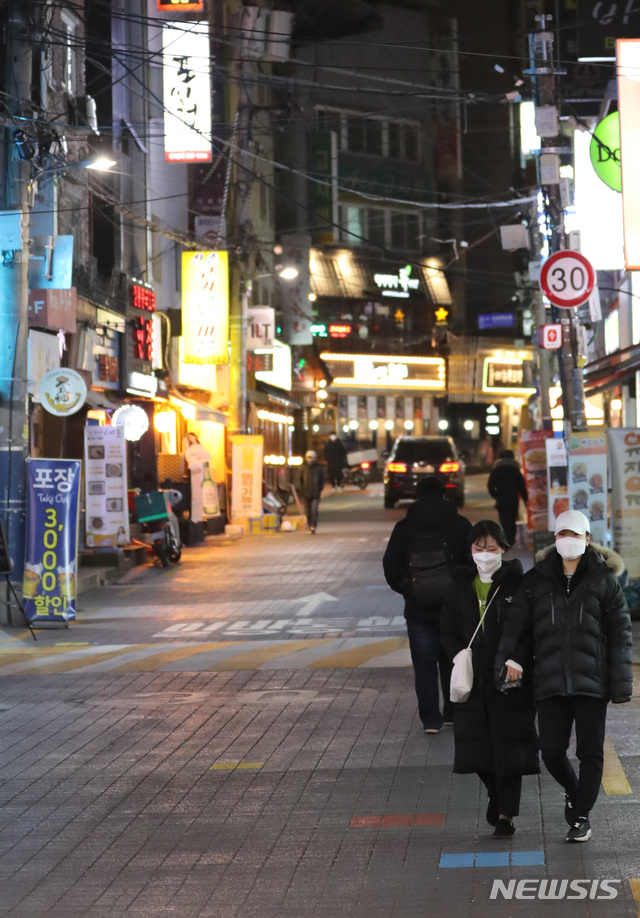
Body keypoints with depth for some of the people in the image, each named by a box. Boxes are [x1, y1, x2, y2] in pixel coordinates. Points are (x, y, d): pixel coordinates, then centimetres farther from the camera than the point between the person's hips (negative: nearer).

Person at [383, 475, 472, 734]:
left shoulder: (404, 528, -2)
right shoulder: (460, 524, -3)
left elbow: (390, 566, -2)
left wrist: (405, 590, 10)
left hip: (418, 609, 0)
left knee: (424, 666, 3)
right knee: (453, 663, 14)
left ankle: (431, 719, -2)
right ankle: (453, 713, 19)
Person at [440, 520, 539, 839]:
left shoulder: (517, 584, -3)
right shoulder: (461, 586, 8)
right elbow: (447, 630, 11)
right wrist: (459, 656, -6)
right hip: (473, 680, 3)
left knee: (509, 745, -3)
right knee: (475, 744, 4)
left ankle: (505, 814, 5)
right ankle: (496, 793, 32)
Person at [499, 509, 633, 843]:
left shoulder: (603, 580, 1)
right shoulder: (537, 580, 6)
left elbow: (620, 634, 1)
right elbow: (517, 622, 3)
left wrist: (621, 685, -4)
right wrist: (509, 657, -15)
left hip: (592, 681, -1)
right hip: (551, 682, 2)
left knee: (590, 751, 1)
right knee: (551, 751, 1)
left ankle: (582, 816, 15)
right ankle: (573, 790, 32)